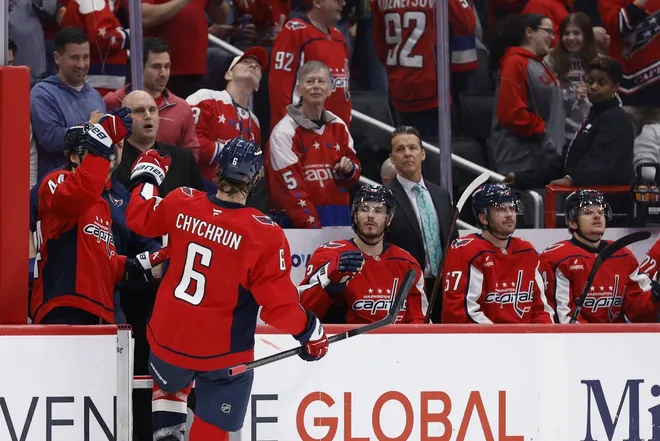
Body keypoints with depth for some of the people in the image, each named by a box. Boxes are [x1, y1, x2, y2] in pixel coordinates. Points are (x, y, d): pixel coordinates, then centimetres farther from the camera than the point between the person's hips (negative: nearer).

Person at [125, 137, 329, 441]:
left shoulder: (181, 203, -10)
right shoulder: (263, 234, -23)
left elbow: (140, 219, 12)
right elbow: (278, 303, -19)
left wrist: (146, 177, 30)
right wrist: (310, 330, -1)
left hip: (167, 336, 4)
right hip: (223, 354, -4)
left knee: (168, 383, 36)